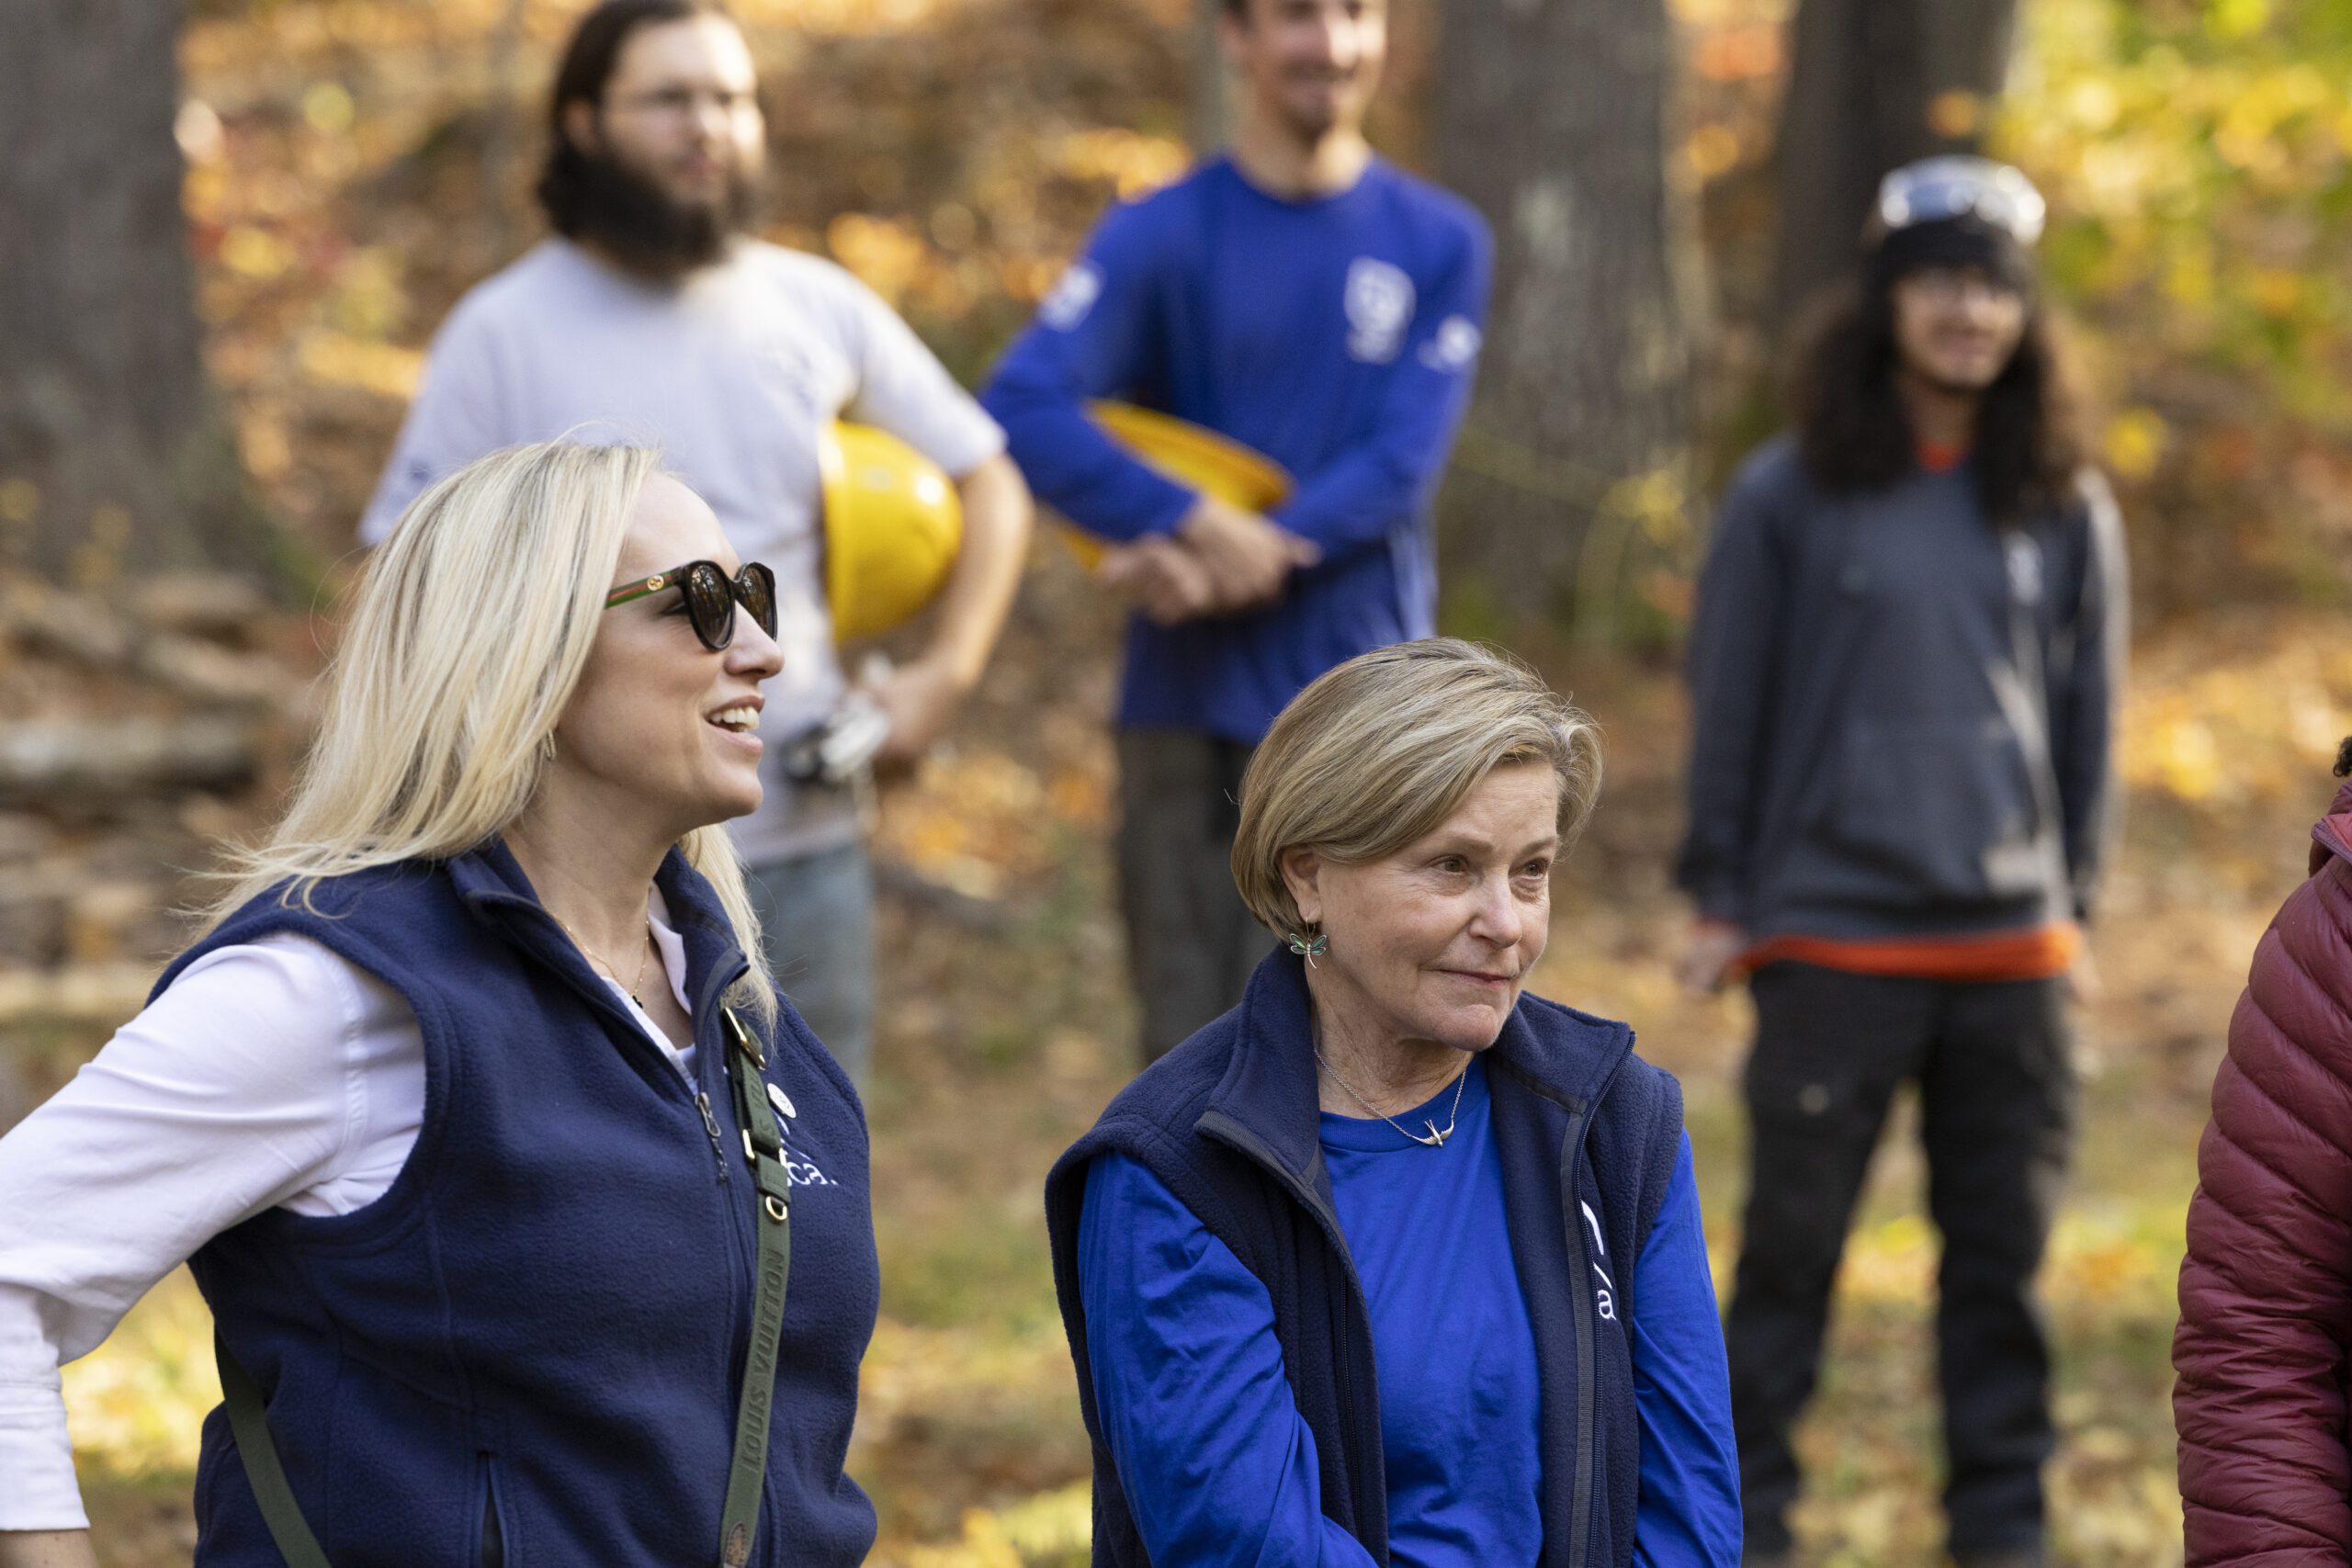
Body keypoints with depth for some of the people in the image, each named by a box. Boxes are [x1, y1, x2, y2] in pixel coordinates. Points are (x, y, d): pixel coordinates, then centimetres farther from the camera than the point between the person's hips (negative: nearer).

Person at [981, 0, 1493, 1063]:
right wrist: (1198, 528, -24)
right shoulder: (1160, 236, 0)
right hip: (1197, 707, -1)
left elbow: (1401, 460, -6)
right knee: (1197, 1041, 1)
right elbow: (1022, 406, -14)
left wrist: (1239, 564, -18)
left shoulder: (1439, 243, 5)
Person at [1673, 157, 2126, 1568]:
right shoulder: (1791, 497, 0)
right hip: (1834, 930, -2)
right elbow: (1729, 705, 4)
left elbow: (2089, 713, 13)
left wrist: (2076, 901, 11)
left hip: (2011, 942, 2)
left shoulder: (2065, 508, 7)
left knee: (2004, 1242, 6)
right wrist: (1721, 896, 3)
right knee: (1794, 1234, 1)